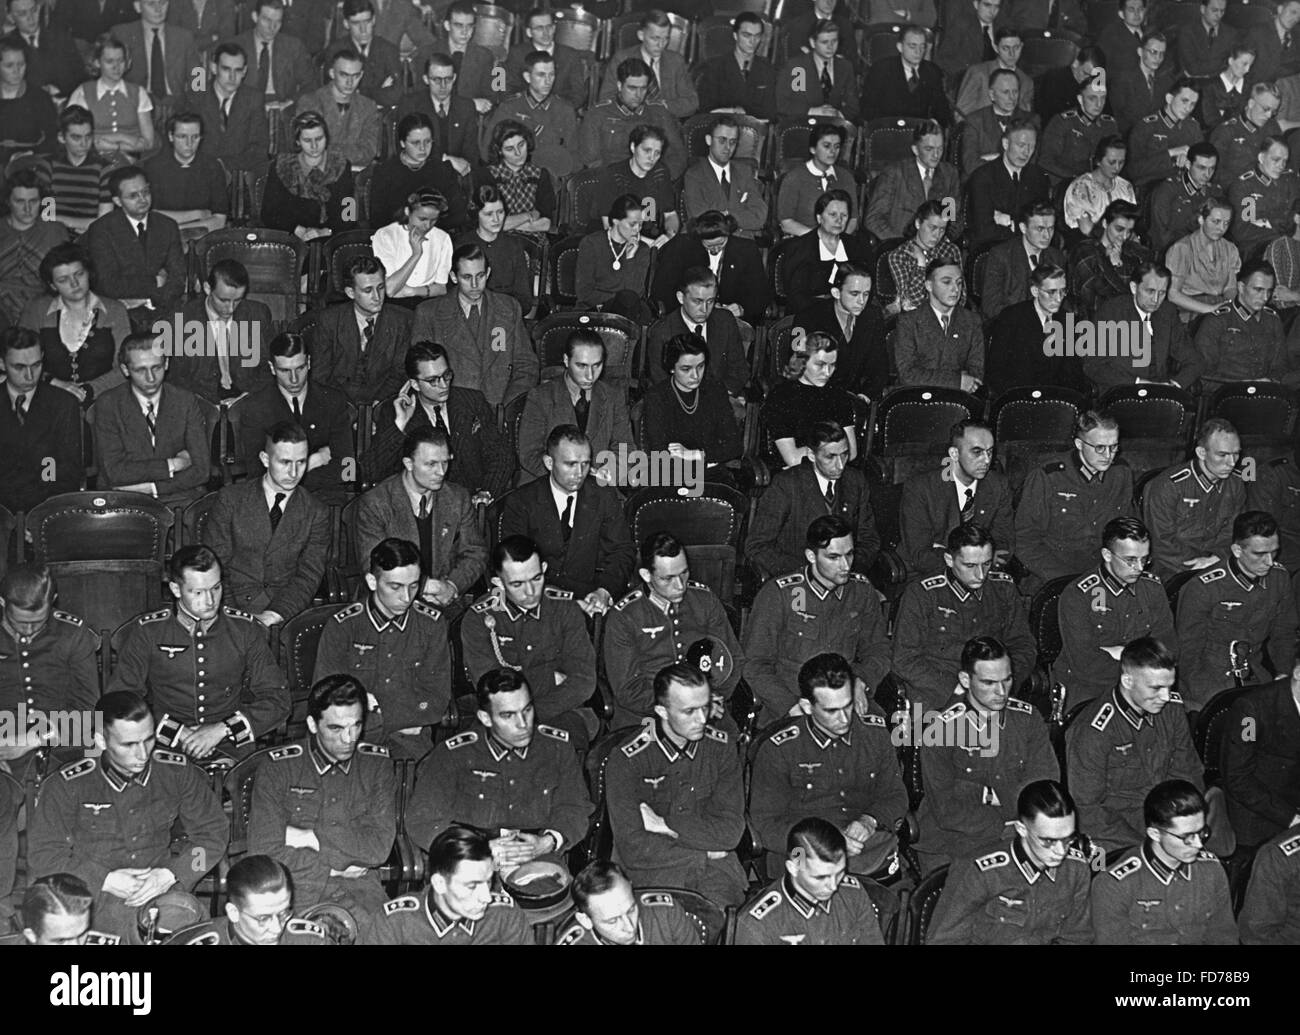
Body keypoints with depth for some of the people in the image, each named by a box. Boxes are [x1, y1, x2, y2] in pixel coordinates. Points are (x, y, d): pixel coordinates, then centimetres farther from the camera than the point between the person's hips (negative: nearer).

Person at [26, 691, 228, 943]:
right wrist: (106, 880, -13)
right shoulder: (68, 786, -6)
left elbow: (213, 832, 9)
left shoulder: (178, 773, 1)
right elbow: (42, 857, -3)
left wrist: (170, 874, -7)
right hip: (92, 894, -1)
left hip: (158, 886, 1)